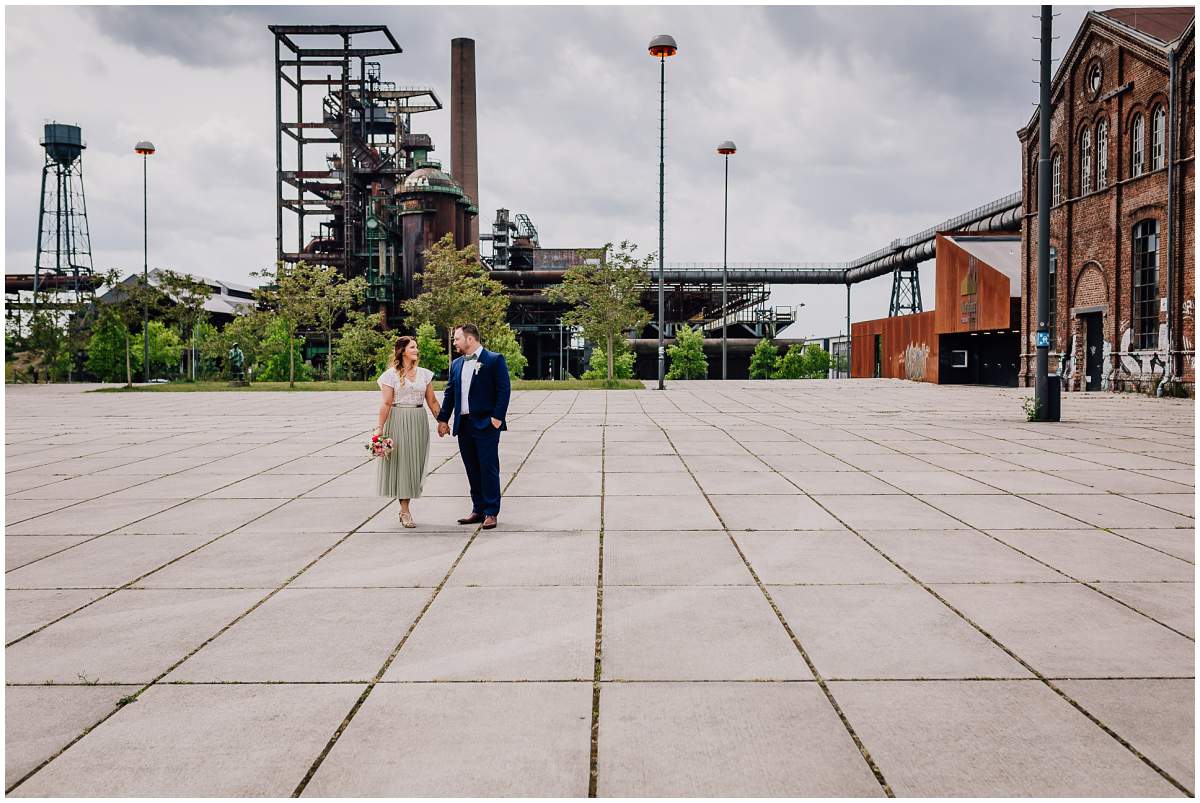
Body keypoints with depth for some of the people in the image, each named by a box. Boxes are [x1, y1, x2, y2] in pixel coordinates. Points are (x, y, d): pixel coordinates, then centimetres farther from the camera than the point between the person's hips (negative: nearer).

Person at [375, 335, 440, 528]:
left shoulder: (424, 374, 9)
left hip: (419, 422, 4)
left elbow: (432, 401, 11)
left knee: (415, 463, 5)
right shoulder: (391, 375, -3)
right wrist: (380, 427, -12)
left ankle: (405, 507, 16)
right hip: (398, 421, -4)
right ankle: (405, 511, 5)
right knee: (401, 461, -2)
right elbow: (386, 404, -6)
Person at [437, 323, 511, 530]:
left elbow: (504, 389, -9)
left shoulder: (495, 360, -4)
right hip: (463, 425, 6)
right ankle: (478, 510, 18)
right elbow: (449, 393, 18)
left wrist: (497, 417, -16)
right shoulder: (456, 364, 15)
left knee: (489, 468, -4)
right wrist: (443, 419, 11)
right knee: (472, 470, 10)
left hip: (486, 425, -6)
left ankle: (491, 512, 2)